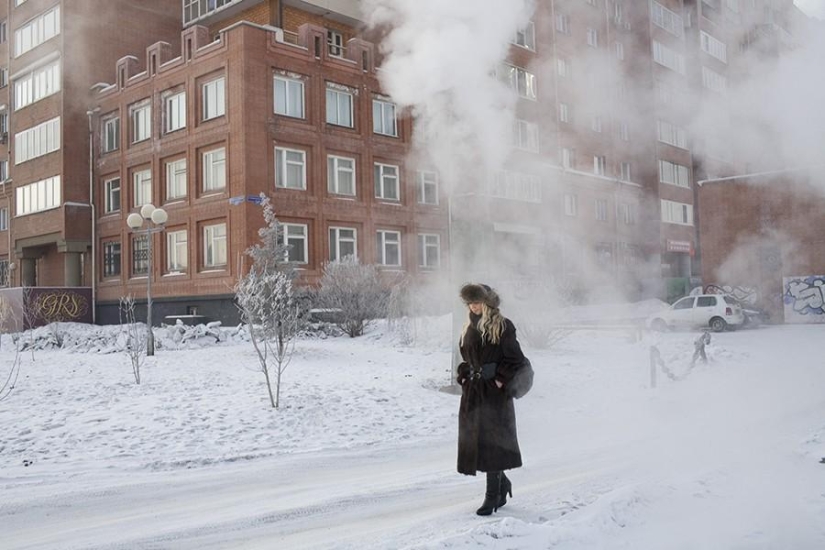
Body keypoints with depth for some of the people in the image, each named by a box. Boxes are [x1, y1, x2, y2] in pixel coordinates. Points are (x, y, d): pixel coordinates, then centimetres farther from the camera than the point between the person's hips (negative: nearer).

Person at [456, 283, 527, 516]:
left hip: (494, 392, -7)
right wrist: (463, 375, 8)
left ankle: (493, 494, 2)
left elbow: (515, 359, -8)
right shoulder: (470, 328, 14)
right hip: (473, 390, 7)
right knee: (474, 438, 9)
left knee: (490, 440, -7)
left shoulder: (503, 326, -7)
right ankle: (502, 483, 28)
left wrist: (501, 379, -16)